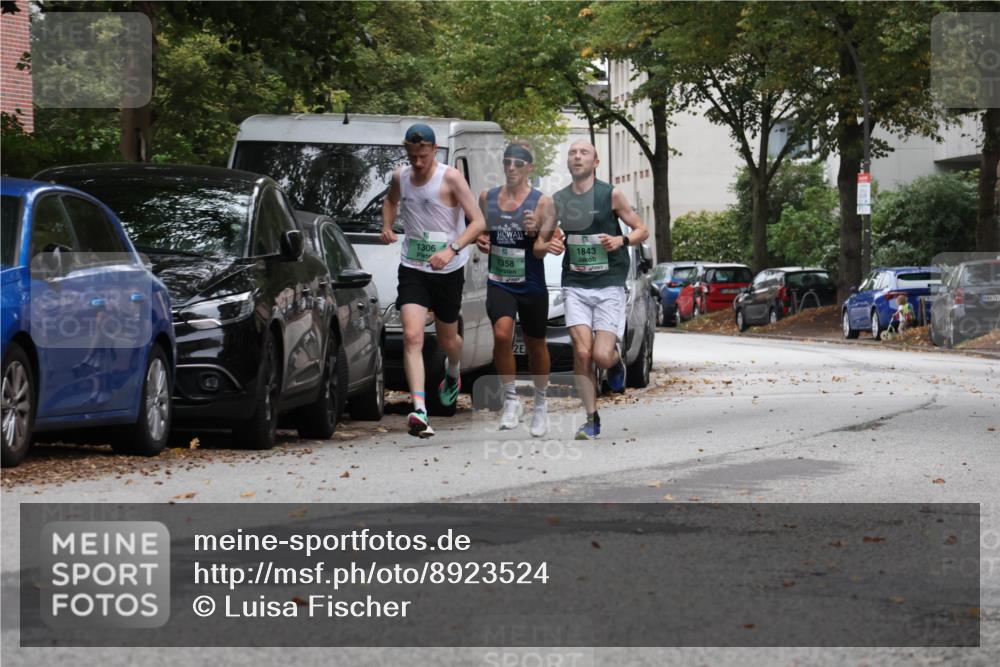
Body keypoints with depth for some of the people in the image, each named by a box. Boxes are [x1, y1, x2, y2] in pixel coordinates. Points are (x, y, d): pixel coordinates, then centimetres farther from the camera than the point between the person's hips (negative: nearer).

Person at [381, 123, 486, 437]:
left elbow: (478, 222, -18)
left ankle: (453, 372, 54)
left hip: (448, 271, -2)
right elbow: (391, 200, 26)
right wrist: (387, 227, 5)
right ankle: (419, 410, -27)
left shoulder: (451, 178, -14)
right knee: (412, 336, -18)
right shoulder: (400, 177, 1)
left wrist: (452, 250, -32)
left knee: (447, 339, 16)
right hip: (413, 269, 2)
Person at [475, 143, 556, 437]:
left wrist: (535, 232, -29)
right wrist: (480, 241, -1)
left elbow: (543, 251, -9)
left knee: (536, 346, 12)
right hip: (498, 283, 1)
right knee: (502, 334, -23)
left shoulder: (542, 202, -5)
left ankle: (540, 406, 32)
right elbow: (481, 231, 22)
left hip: (531, 285, -1)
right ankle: (511, 400, -9)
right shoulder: (487, 198, 6)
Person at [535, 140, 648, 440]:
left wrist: (621, 240, -16)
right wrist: (548, 245, -8)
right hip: (575, 286, 2)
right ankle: (592, 419, 0)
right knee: (582, 353, -11)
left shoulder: (611, 195, -1)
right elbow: (539, 242, 16)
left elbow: (642, 230, 5)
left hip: (609, 285, -2)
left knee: (601, 355, -13)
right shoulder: (557, 200, 7)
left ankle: (616, 358, 25)